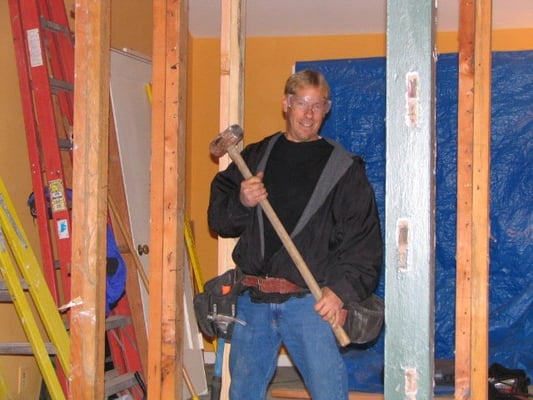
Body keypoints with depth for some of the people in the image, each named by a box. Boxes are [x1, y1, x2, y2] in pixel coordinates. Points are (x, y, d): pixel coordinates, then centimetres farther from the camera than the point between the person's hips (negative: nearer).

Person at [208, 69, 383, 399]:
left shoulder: (343, 167, 3)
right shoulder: (255, 157, 13)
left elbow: (364, 240, -3)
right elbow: (217, 217, 15)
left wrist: (341, 289, -16)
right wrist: (241, 202, -7)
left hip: (310, 301, -3)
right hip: (253, 299, 4)